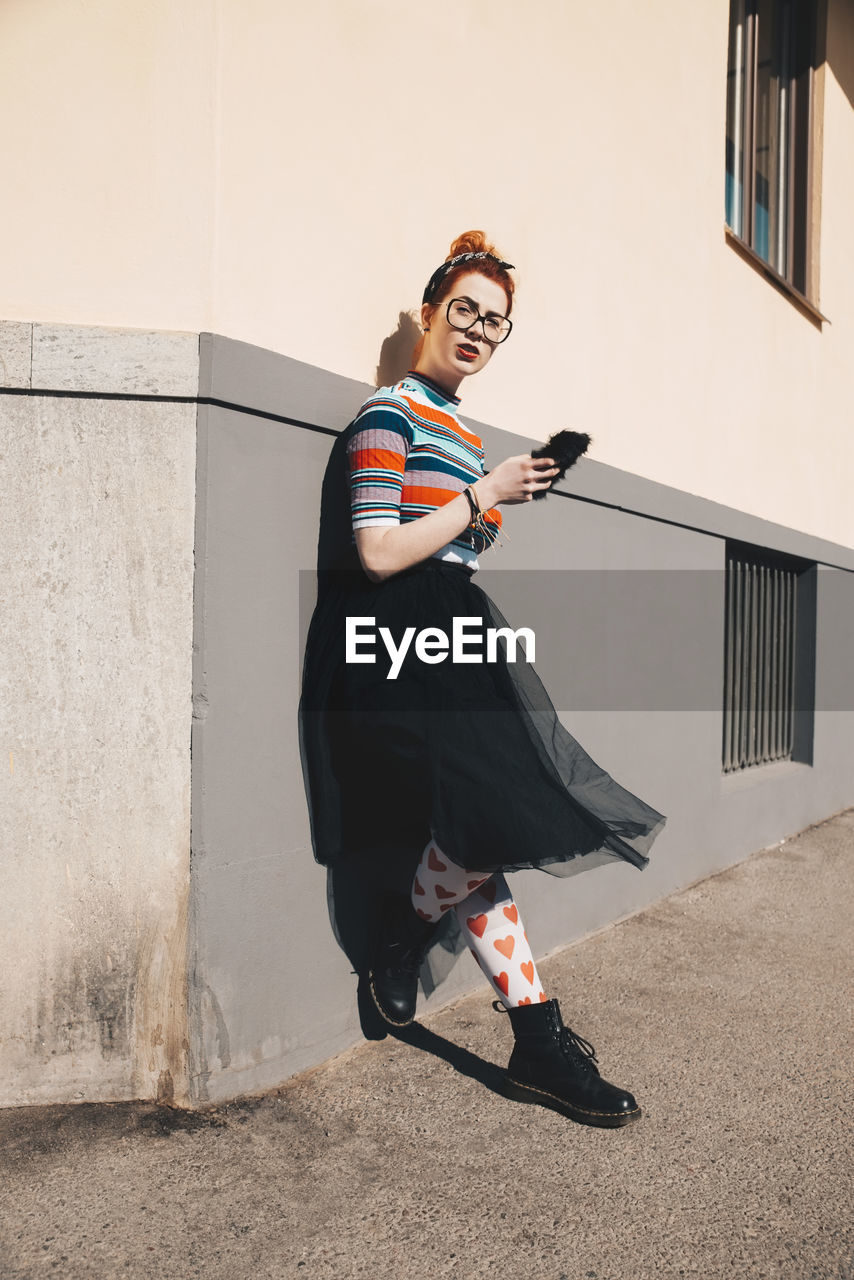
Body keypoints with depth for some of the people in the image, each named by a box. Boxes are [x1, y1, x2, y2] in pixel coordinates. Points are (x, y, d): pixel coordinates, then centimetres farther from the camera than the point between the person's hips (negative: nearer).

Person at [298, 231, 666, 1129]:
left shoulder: (459, 431, 22)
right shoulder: (390, 413, -5)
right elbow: (377, 555, -15)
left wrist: (506, 499, 12)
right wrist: (482, 496, -7)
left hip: (452, 645, 9)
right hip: (395, 646, -9)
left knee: (482, 836, 5)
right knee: (488, 822, -17)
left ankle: (538, 1045, 12)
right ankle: (402, 932, 14)